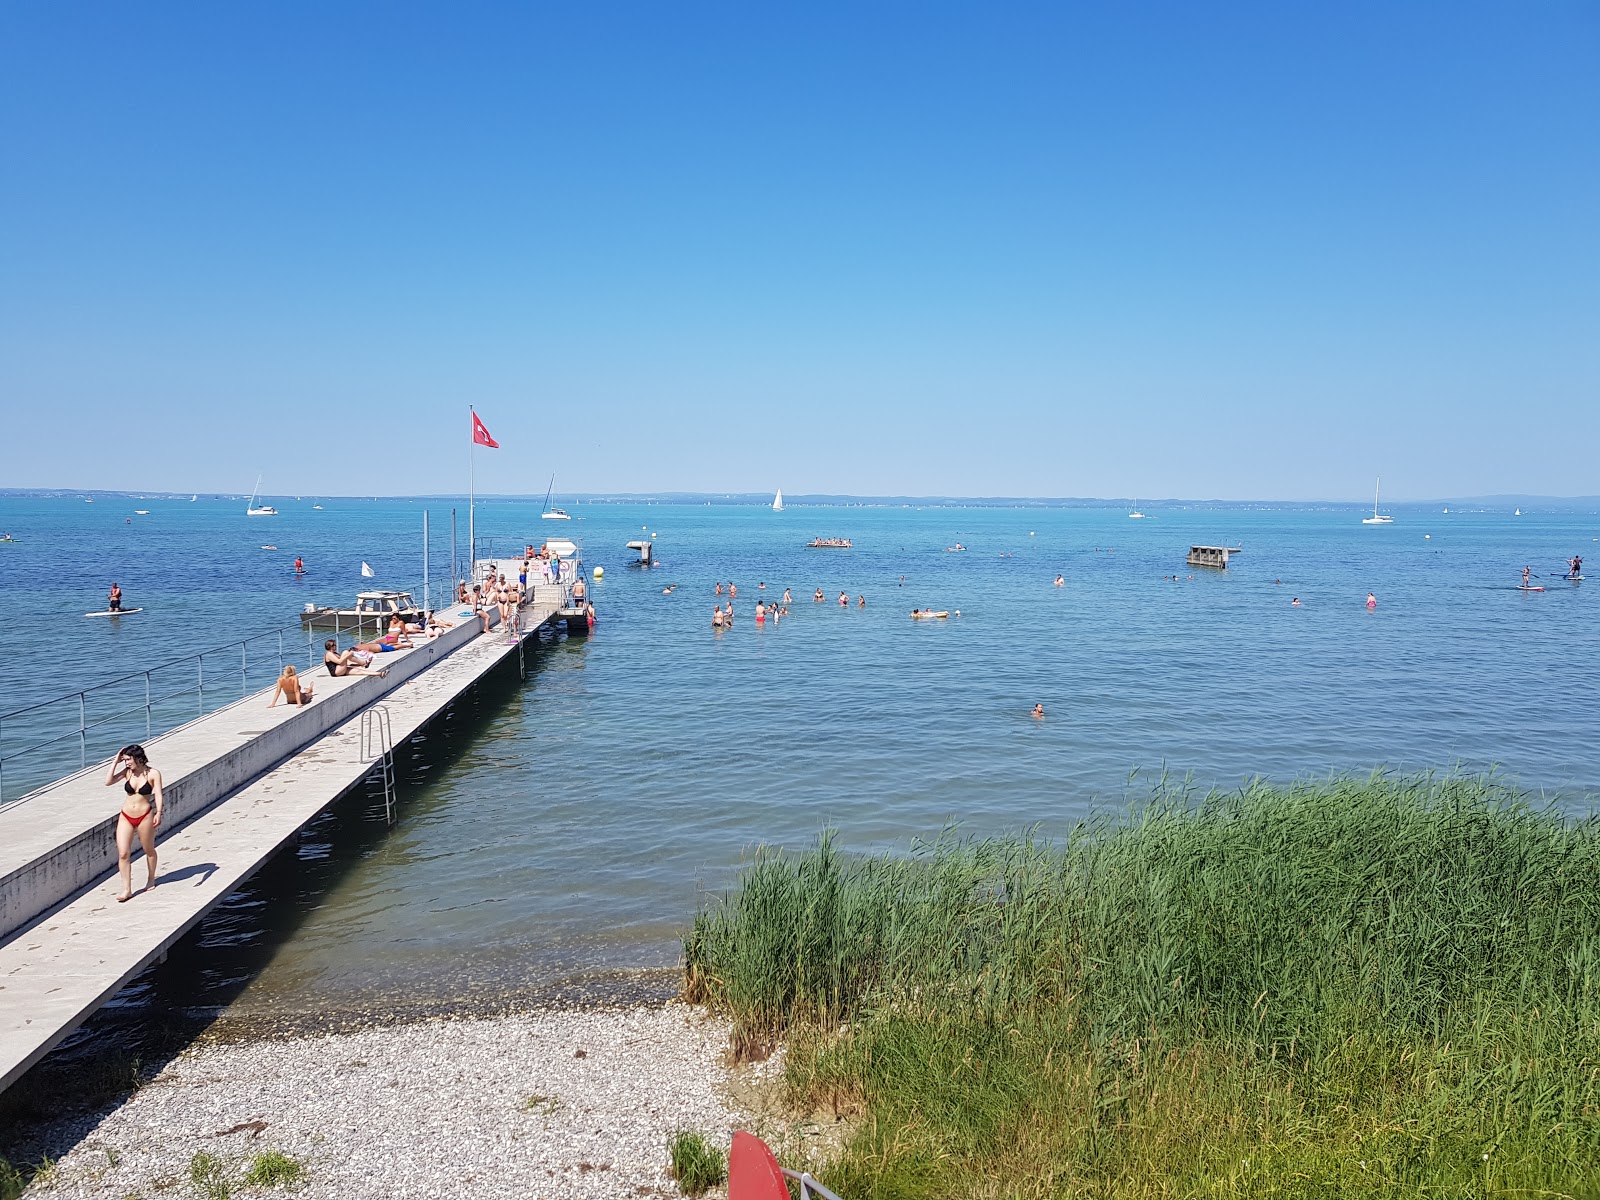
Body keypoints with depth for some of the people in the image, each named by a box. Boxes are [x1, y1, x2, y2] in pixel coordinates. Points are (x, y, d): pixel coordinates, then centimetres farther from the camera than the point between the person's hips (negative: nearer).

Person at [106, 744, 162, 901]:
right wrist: (115, 762, -9)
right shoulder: (127, 772, 2)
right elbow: (108, 782, -8)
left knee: (149, 850, 15)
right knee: (123, 854, -6)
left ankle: (151, 880, 36)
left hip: (145, 817, -3)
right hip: (126, 817, 3)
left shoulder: (153, 774, -7)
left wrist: (158, 813, -23)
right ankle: (127, 889, 0)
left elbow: (158, 795, -11)